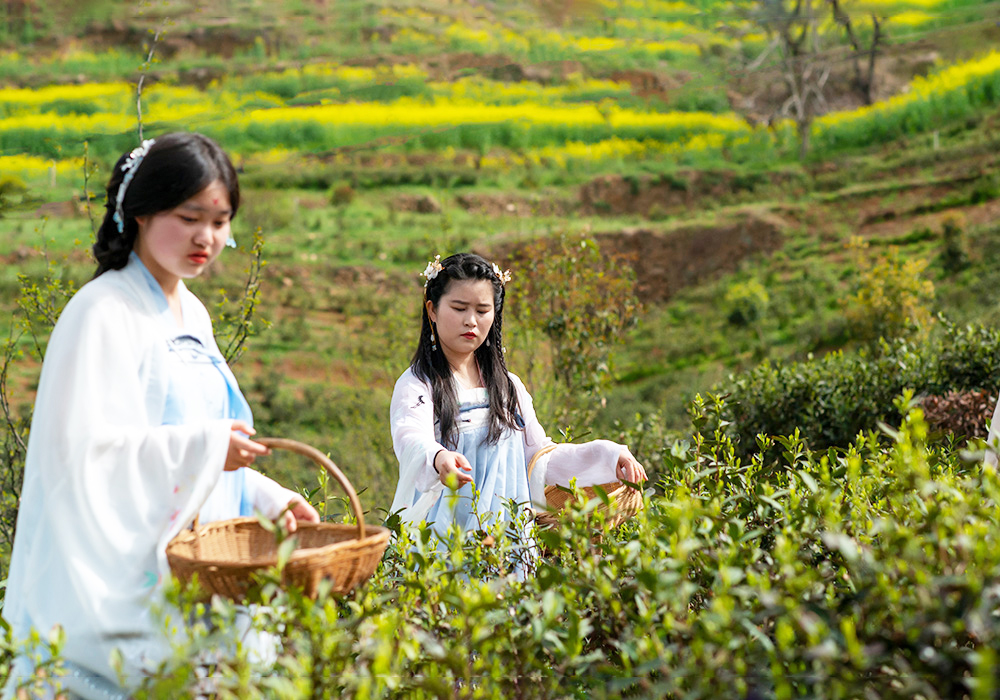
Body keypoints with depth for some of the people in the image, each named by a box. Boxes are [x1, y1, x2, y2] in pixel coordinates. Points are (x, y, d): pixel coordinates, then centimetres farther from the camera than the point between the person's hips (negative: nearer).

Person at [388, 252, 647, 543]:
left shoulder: (509, 388, 15)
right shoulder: (416, 386, -2)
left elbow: (541, 459, 17)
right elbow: (411, 440, -23)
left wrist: (608, 456, 3)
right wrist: (437, 458, -47)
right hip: (438, 539, -4)